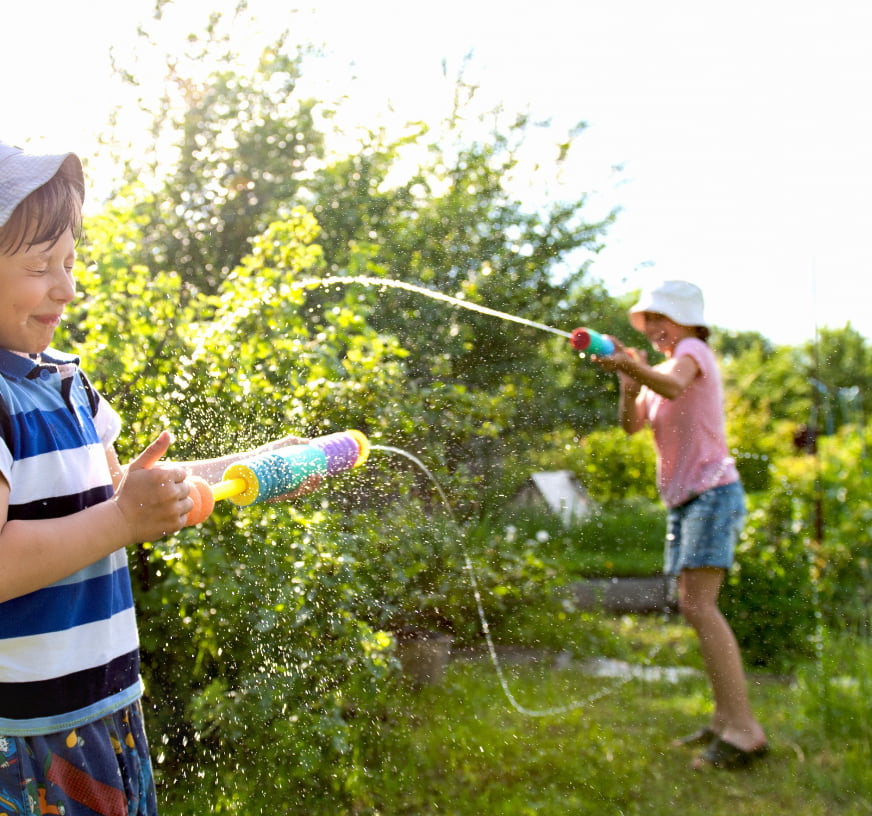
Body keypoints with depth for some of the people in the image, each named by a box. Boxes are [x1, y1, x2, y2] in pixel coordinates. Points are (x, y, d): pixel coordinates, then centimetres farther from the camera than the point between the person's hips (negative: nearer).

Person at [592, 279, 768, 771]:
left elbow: (674, 385, -29)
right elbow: (632, 425, 7)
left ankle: (744, 730, -19)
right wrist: (628, 383, -8)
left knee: (700, 605, -18)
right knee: (693, 607, 9)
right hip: (684, 499, 9)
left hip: (713, 492, -9)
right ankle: (726, 719, 17)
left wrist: (632, 365, -43)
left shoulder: (694, 350, -4)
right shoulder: (663, 369, 21)